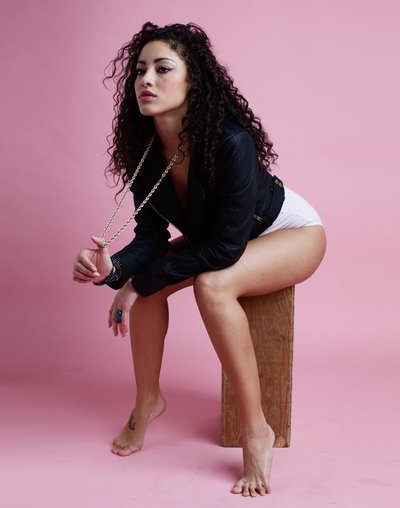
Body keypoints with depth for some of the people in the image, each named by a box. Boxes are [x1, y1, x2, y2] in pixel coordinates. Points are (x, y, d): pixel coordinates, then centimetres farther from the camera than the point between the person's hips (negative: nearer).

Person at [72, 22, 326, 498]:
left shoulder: (230, 141, -35)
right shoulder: (144, 150, -15)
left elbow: (226, 246, -32)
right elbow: (152, 237, -12)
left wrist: (142, 280, -27)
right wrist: (113, 269, -34)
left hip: (291, 232, -6)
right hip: (217, 238, 6)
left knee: (212, 285, -33)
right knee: (143, 280, -14)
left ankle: (256, 430, -21)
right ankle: (148, 400, 7)